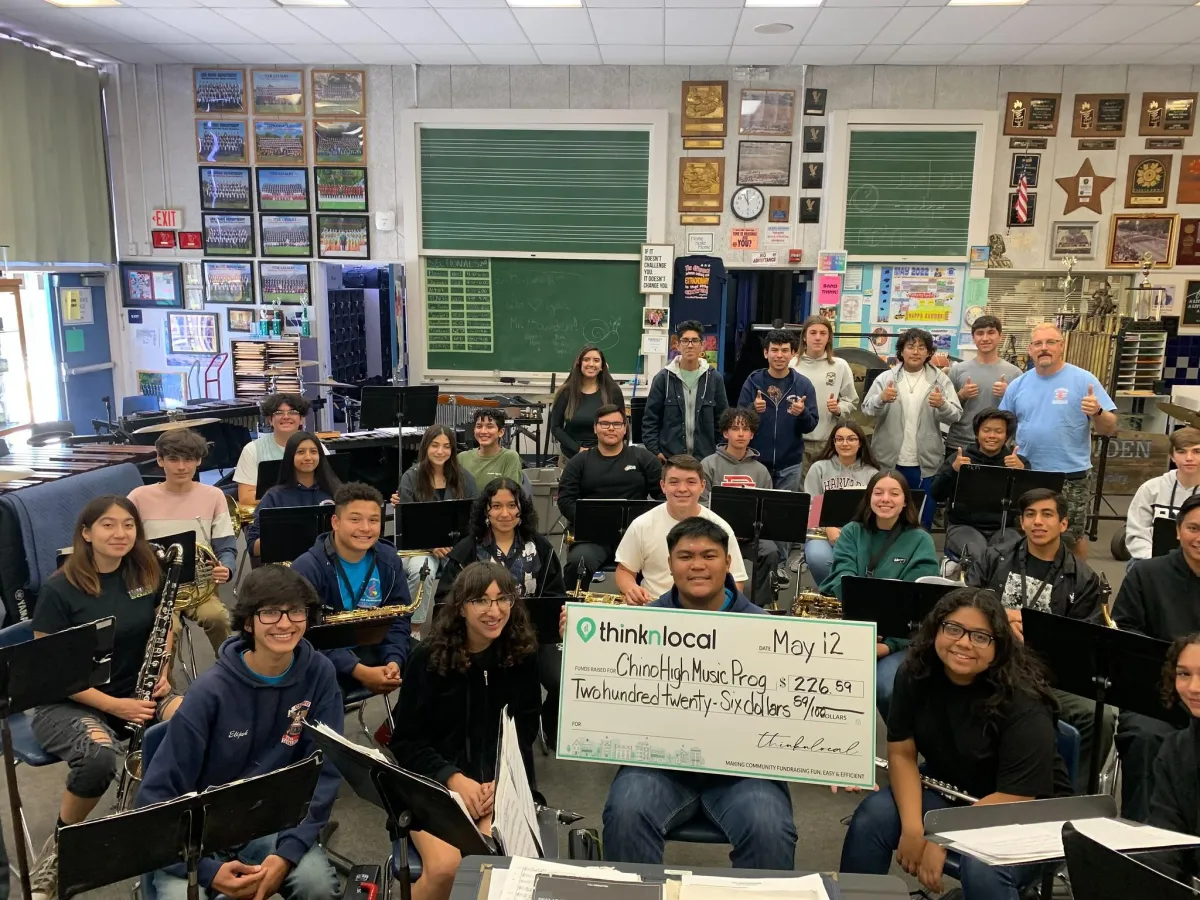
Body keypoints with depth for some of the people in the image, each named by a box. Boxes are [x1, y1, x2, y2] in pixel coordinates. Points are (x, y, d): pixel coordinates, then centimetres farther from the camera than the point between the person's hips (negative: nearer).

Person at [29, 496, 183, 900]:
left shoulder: (146, 573, -1)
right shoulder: (59, 589, -14)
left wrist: (162, 672, -5)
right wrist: (114, 706, -22)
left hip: (137, 691, 4)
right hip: (67, 702, -4)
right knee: (99, 756, -37)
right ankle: (58, 845, -8)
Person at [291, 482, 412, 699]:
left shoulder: (388, 561, 0)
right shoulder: (308, 568, -16)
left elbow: (398, 619, 0)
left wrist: (394, 661, -19)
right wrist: (360, 671, -28)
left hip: (372, 651, 5)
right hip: (322, 660, -5)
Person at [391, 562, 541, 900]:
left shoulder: (523, 656, -1)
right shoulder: (429, 657, -6)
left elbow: (525, 732, 5)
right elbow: (406, 741, -3)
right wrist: (452, 778, -17)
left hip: (503, 781, 1)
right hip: (435, 781, -1)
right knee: (444, 868, -26)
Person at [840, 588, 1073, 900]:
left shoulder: (1023, 704, -26)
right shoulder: (916, 675, -12)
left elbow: (1015, 798, -25)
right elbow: (902, 752, -8)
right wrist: (912, 827, -21)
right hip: (948, 792, 5)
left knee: (982, 869, -34)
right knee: (872, 816, -18)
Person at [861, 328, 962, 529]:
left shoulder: (940, 380, 3)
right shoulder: (886, 378, 1)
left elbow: (955, 415, -4)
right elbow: (867, 409, -8)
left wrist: (942, 405, -26)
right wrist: (881, 399, -29)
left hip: (925, 464, 1)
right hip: (889, 462, -1)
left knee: (922, 520, 12)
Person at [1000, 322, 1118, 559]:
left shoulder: (1083, 380, -6)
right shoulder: (1018, 384, 5)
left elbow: (1110, 428, -8)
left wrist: (1097, 412, -29)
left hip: (1071, 476, -3)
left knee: (1073, 537, 9)